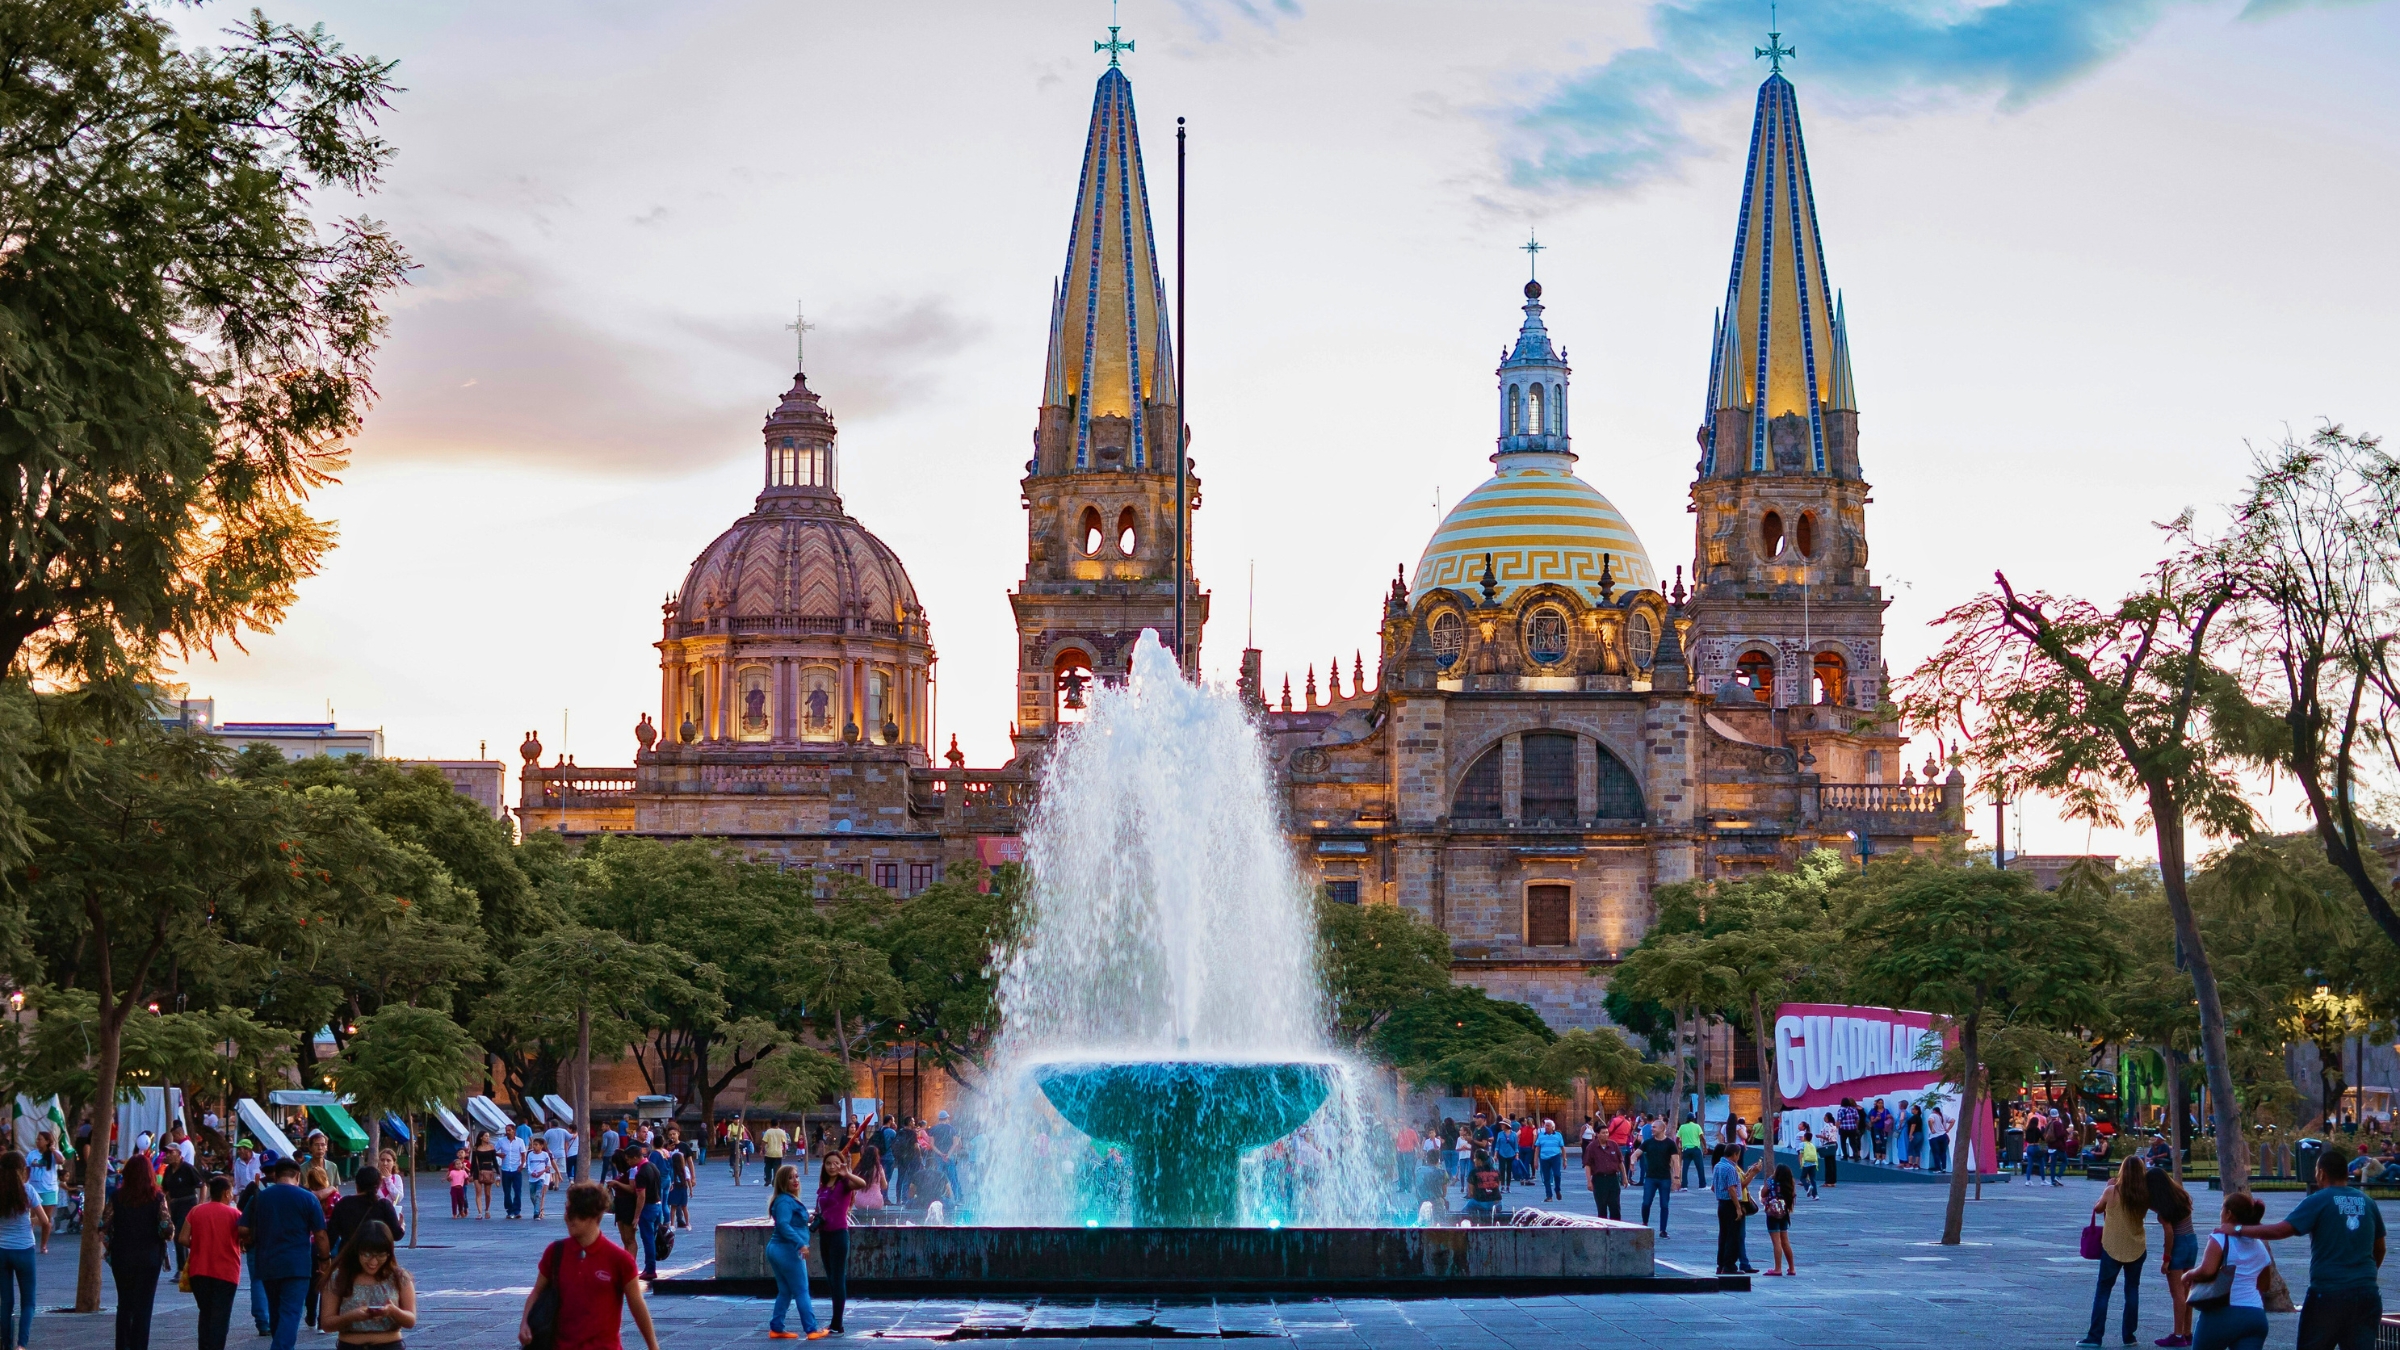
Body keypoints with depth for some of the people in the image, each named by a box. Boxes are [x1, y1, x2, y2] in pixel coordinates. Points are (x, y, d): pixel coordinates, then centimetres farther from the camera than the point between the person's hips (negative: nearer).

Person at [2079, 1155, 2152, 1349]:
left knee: (2103, 1291, 4)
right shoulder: (2144, 1196, -7)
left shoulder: (2112, 1192, -13)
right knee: (2132, 1290, 15)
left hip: (2112, 1248, -2)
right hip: (2136, 1249, 2)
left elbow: (2097, 1209, 4)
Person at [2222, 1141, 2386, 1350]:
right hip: (2366, 1292, 4)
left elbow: (2280, 1230, -15)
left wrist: (2238, 1229, -7)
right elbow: (2379, 1249, 19)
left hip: (2328, 1293, -4)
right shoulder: (2367, 1202, 8)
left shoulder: (2319, 1201, -7)